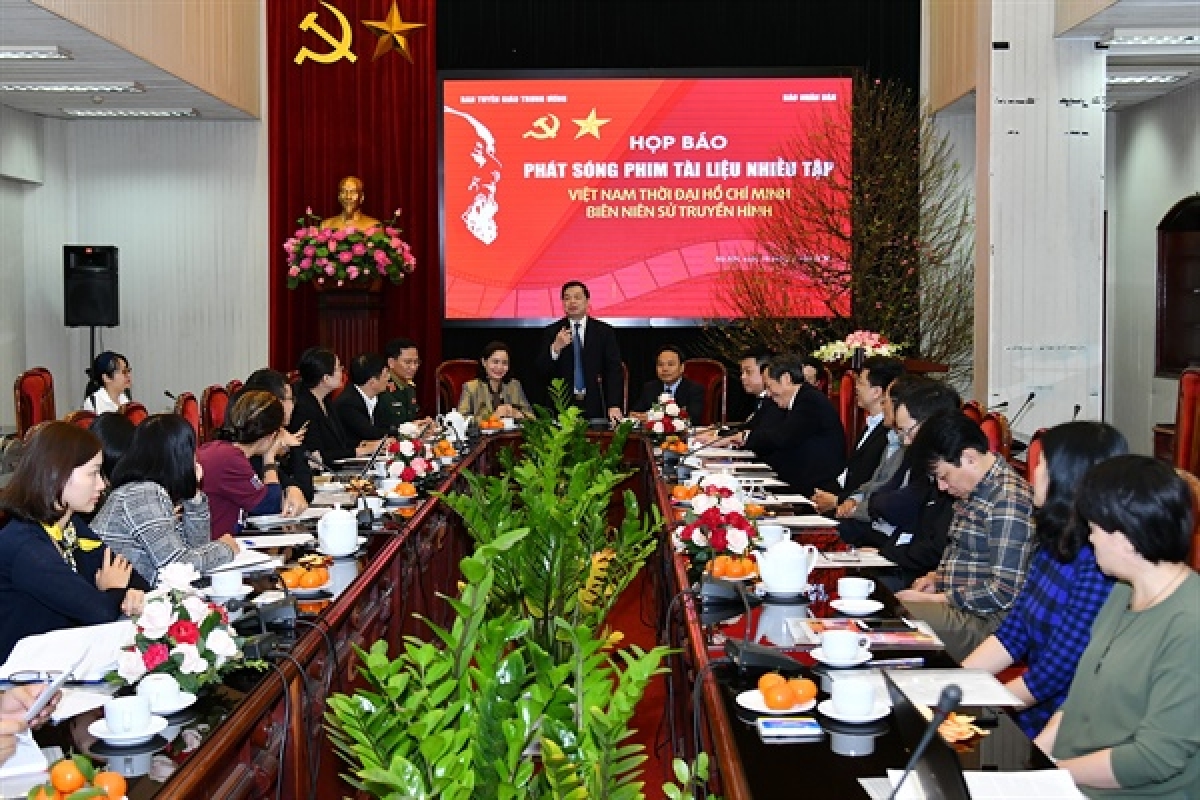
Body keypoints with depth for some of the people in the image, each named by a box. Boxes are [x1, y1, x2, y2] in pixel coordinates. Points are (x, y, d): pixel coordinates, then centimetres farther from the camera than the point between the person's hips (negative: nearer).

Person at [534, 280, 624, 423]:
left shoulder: (604, 331, 6)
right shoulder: (551, 332, 7)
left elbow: (614, 370, 1)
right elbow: (540, 371, 0)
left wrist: (614, 406, -11)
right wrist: (556, 347, -17)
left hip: (594, 407, 0)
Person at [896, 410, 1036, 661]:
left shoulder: (1009, 500, -19)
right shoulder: (972, 490, 12)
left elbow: (1004, 593, -22)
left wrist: (938, 598, -15)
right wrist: (937, 577, 9)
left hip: (986, 621, -10)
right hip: (953, 603, 10)